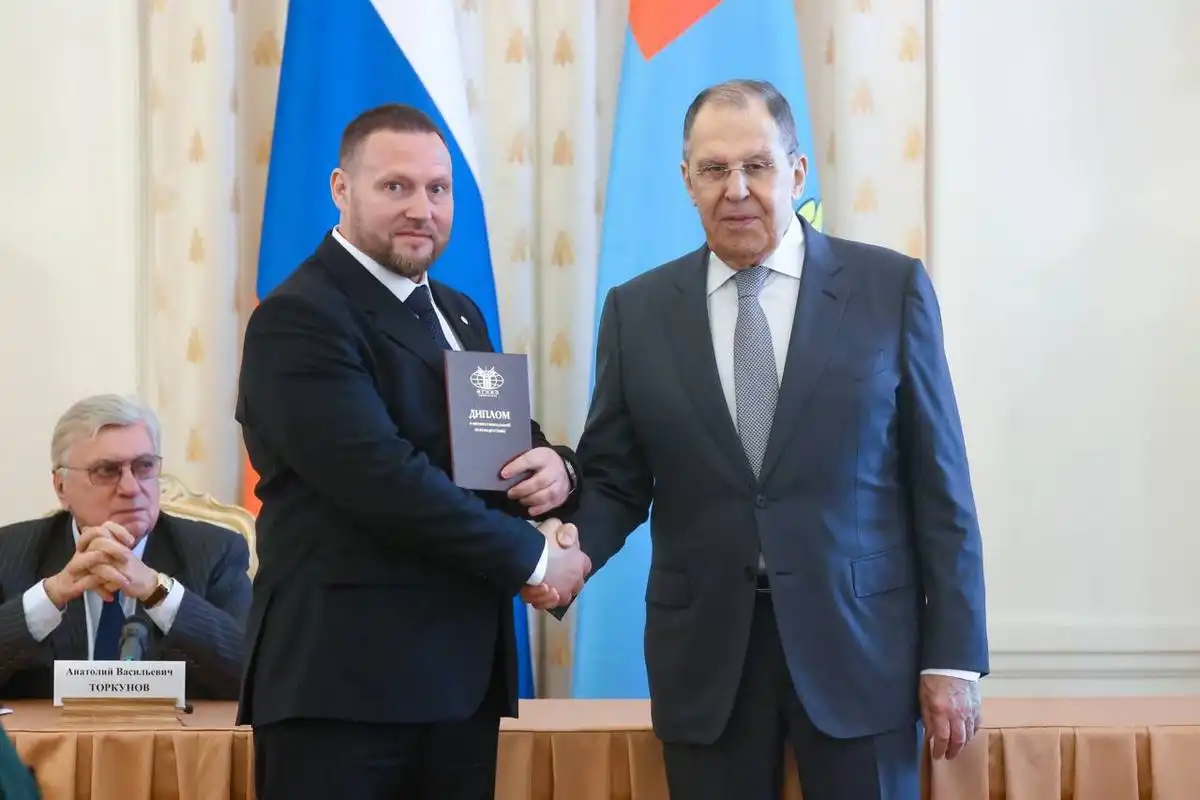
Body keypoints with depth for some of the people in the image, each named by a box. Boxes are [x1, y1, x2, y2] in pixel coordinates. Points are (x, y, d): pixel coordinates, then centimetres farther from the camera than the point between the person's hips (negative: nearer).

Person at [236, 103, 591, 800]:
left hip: (463, 675, 8)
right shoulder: (299, 320, -10)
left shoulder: (457, 313, 18)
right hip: (344, 682, -8)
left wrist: (555, 470, -4)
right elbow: (386, 481, -20)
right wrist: (533, 559, -12)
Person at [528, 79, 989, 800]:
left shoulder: (891, 288, 0)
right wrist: (573, 548, -15)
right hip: (705, 654, 2)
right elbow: (614, 481, 8)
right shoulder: (637, 311, 6)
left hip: (858, 643, -1)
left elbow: (938, 483, 0)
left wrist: (953, 656, -4)